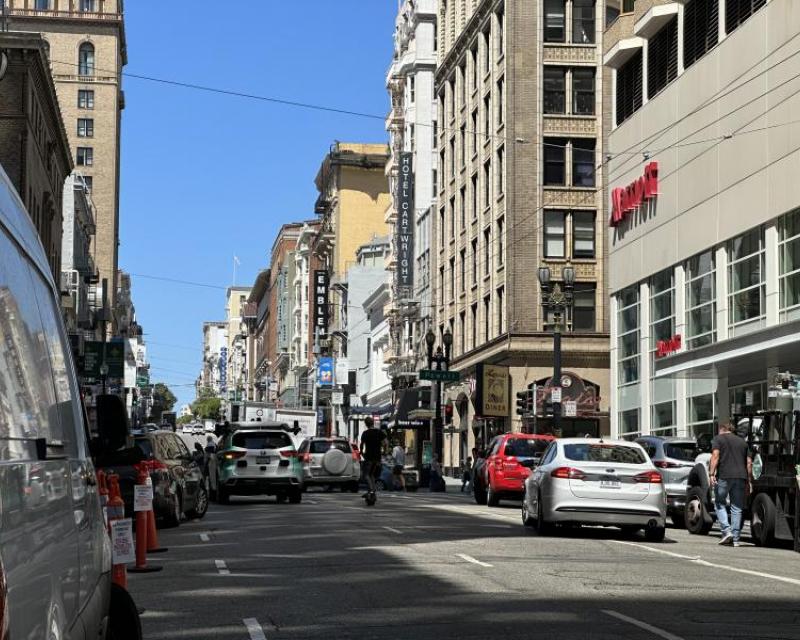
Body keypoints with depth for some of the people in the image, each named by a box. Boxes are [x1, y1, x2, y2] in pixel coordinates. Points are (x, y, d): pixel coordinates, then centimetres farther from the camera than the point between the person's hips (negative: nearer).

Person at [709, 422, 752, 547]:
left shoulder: (718, 439, 8)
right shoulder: (742, 442, 22)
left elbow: (715, 455, -8)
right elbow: (749, 462, 16)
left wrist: (712, 473, -14)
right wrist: (748, 479, 18)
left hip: (724, 476, -4)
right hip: (741, 477, 4)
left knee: (719, 503, 9)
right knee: (737, 507, 6)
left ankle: (726, 531, -8)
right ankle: (735, 539, 4)